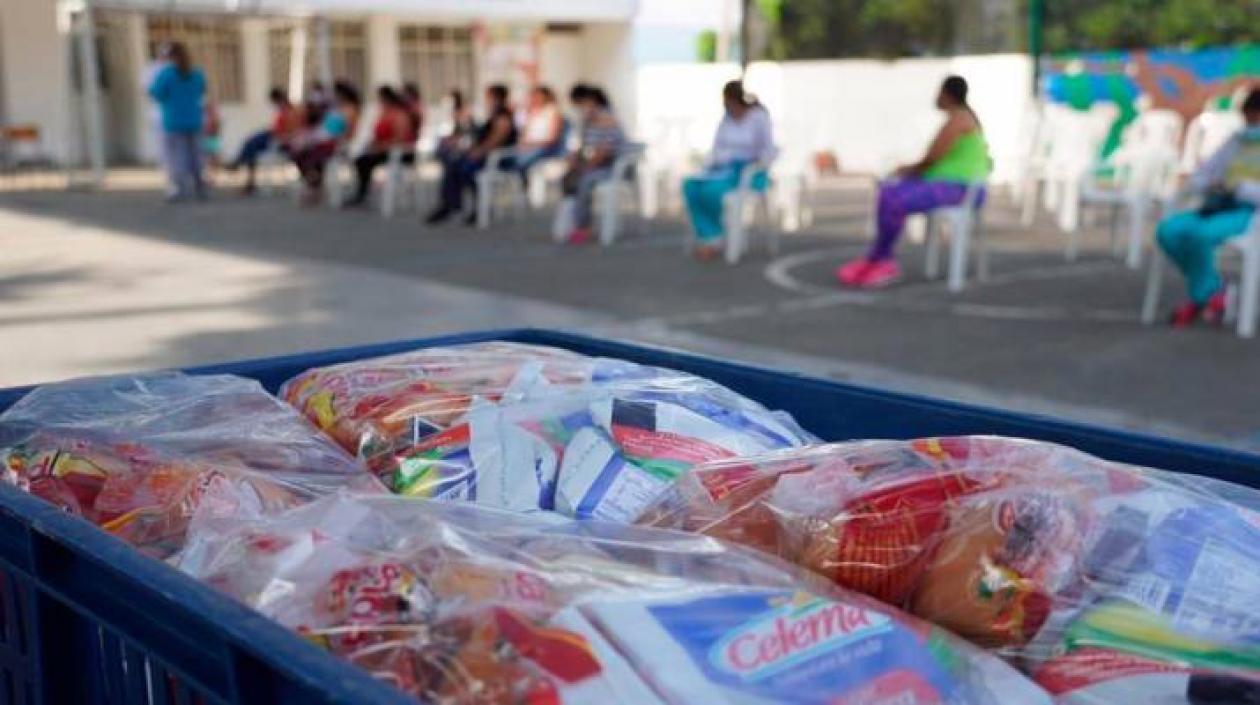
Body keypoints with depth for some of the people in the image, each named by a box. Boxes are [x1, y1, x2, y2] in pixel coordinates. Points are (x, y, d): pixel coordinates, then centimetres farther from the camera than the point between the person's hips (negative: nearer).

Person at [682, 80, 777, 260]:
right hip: (723, 169, 6)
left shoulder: (759, 117, -6)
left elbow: (769, 151, -7)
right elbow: (716, 149, 14)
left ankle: (713, 240, -14)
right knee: (690, 186, -24)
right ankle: (710, 239, -27)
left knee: (712, 189, -34)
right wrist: (706, 169, -3)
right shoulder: (726, 118, 11)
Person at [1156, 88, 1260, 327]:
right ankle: (1213, 290, -7)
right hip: (1217, 208, 6)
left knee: (1199, 233, -34)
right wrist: (1209, 186, -4)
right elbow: (1196, 179, 18)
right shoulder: (1235, 142, 20)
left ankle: (1200, 297, -9)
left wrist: (1240, 189, -23)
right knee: (1168, 231, -23)